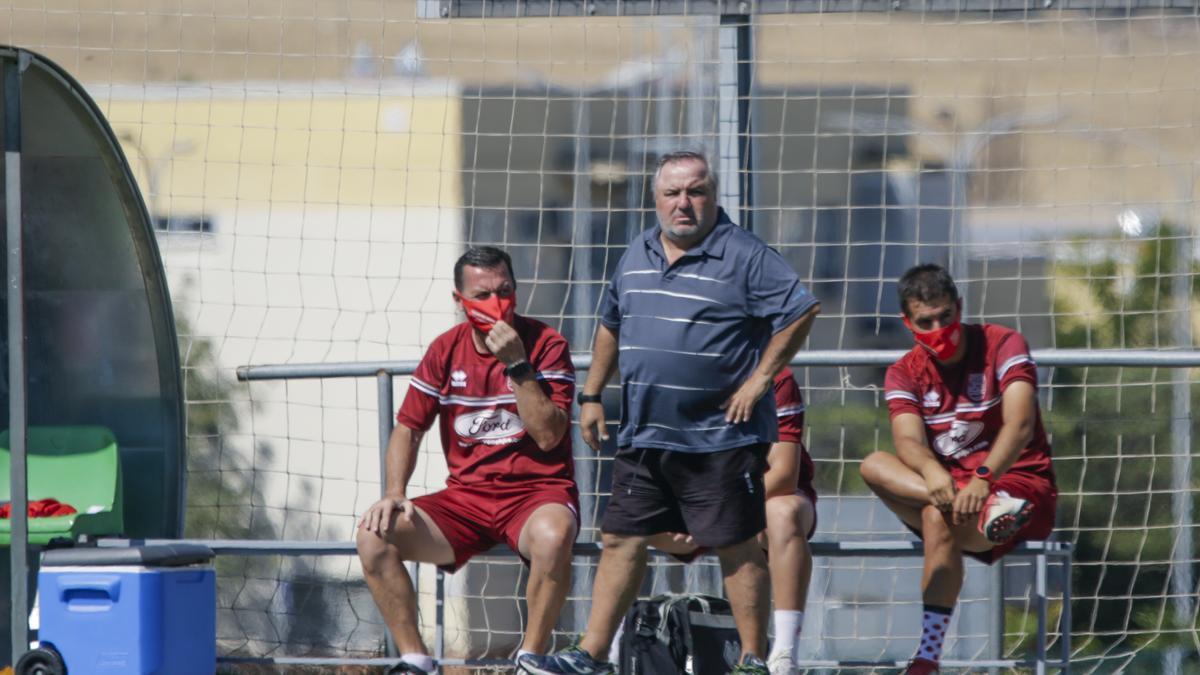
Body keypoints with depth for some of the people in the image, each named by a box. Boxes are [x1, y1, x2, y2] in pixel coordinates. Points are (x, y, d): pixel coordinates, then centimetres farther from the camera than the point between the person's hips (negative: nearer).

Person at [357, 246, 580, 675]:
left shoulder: (546, 346, -5)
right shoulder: (446, 350, 7)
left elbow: (549, 436, -15)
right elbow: (408, 429, 11)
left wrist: (516, 364, -21)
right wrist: (394, 493, -6)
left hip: (537, 493, -4)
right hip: (465, 497, 4)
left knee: (552, 537, -40)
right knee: (374, 535, -19)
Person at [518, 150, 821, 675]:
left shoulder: (744, 256, -9)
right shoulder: (637, 257, 12)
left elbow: (801, 310, -11)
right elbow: (610, 326, 23)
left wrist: (760, 379, -12)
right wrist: (592, 396, 19)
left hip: (720, 439, -6)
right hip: (642, 436, 6)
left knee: (736, 547, -1)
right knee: (622, 540, 7)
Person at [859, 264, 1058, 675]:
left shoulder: (1003, 346, -5)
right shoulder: (905, 373, 6)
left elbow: (1020, 424, -20)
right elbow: (908, 441, -12)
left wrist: (984, 479, -38)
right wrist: (931, 472, -37)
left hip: (1019, 483, -5)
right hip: (948, 485, 5)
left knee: (938, 519, -35)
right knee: (874, 467, -22)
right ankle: (990, 512, -40)